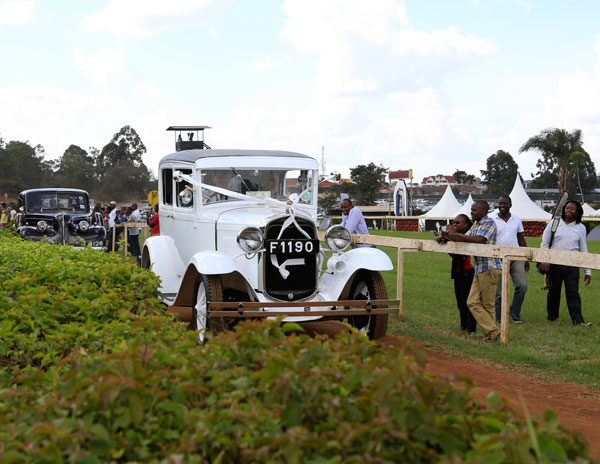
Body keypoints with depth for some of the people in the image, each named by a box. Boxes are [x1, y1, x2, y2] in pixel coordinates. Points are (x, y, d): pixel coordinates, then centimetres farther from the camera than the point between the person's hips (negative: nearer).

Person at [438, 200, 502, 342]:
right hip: (479, 269, 9)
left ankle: (492, 333, 6)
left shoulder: (490, 223, -10)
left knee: (487, 304, -3)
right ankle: (492, 332, 4)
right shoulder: (476, 225, 18)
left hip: (489, 268, -9)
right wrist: (445, 236, 2)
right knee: (473, 302, 3)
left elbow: (478, 239, -23)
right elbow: (465, 238, 19)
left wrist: (454, 234, -21)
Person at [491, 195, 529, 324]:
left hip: (516, 258, 3)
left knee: (522, 285, -10)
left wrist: (526, 259, 12)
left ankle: (515, 313, 8)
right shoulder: (492, 220, -1)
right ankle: (498, 319, 12)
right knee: (498, 290, 1)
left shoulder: (516, 219, 9)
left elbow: (521, 240, 15)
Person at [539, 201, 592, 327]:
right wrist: (545, 261, -5)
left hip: (572, 265, 0)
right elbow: (545, 243, 5)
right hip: (554, 263, 0)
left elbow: (583, 250, 12)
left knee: (573, 293, -6)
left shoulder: (580, 228, 9)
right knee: (554, 291, 9)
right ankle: (552, 316, 25)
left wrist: (588, 271, 9)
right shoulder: (554, 223, 4)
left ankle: (578, 320, -8)